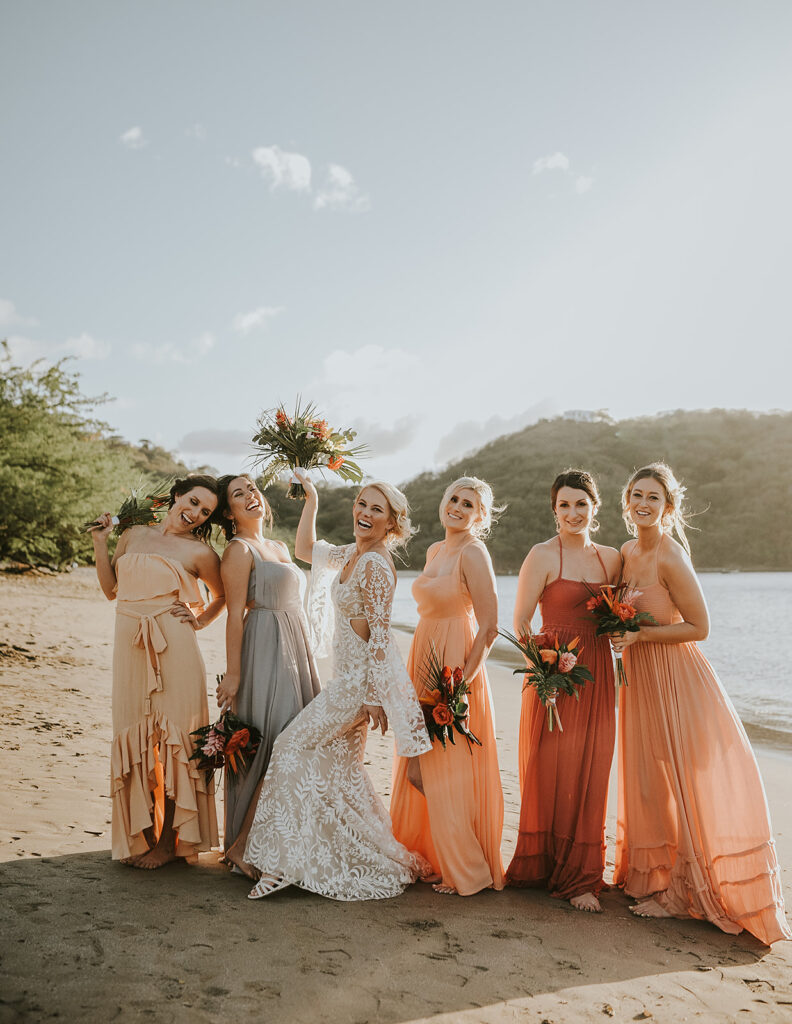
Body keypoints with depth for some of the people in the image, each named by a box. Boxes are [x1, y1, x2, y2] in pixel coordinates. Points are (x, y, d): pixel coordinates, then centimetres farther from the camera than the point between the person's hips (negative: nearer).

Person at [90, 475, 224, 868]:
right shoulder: (133, 534, 12)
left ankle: (169, 840, 12)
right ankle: (142, 835, 20)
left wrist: (200, 621, 3)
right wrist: (100, 540, 11)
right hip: (130, 647, 4)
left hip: (172, 648, -4)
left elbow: (223, 594, 16)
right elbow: (111, 588, 17)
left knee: (170, 739, 0)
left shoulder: (199, 553, 1)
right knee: (136, 739, 8)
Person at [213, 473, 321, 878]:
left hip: (294, 652, 9)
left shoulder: (279, 548, 19)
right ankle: (243, 846, -1)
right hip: (264, 651, -9)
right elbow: (236, 614, -13)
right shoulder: (239, 549, -7)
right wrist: (232, 674, -16)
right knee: (271, 744, -11)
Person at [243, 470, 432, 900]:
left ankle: (288, 861, 5)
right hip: (349, 674, 9)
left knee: (295, 746, -5)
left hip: (361, 678, -9)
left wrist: (375, 697, -20)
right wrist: (311, 499, 19)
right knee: (339, 763, 14)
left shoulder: (375, 564, -19)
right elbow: (305, 549, 25)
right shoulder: (352, 554, 8)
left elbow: (378, 634, -20)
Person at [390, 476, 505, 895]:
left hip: (455, 666, -8)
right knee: (419, 766, 14)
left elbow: (489, 626, -18)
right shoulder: (435, 551, 12)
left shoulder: (473, 553, -13)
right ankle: (429, 855, 29)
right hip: (423, 659, 8)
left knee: (450, 768, -1)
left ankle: (466, 870, 14)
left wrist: (462, 680, -21)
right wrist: (421, 673, 14)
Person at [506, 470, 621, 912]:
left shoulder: (611, 558, 11)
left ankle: (580, 875, 21)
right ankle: (545, 866, 17)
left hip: (597, 672, 5)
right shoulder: (543, 555, -4)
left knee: (590, 773, 7)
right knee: (551, 772, 1)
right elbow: (520, 620, -6)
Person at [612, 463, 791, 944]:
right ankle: (654, 876, 31)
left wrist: (639, 635, -20)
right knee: (649, 780, 16)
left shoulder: (670, 557, -18)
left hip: (676, 679, -8)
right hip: (641, 677, 8)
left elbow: (699, 627, -17)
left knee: (683, 782, 2)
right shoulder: (627, 552, 6)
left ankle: (685, 891, 16)